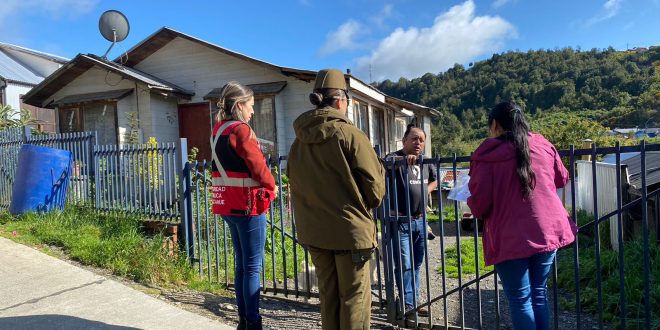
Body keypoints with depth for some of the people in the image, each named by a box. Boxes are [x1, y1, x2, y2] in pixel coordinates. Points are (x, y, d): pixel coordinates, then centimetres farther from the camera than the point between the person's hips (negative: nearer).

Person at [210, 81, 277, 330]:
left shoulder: (218, 130, 12)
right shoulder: (240, 130, -15)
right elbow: (258, 165, -16)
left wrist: (265, 185, 8)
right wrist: (271, 187, 4)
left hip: (228, 203, 9)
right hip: (248, 204, -9)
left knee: (242, 264, 15)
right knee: (253, 267, -2)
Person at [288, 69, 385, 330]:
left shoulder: (298, 142, 4)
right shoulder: (350, 134, -13)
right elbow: (374, 185, -11)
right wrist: (368, 206, 9)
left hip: (313, 230, 6)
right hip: (350, 229, -6)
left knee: (328, 294, 17)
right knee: (354, 297, 5)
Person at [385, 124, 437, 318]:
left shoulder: (426, 162, 9)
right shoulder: (395, 158, -10)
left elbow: (435, 179, 26)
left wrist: (427, 189, 7)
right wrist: (404, 158, -47)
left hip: (420, 221, 7)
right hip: (401, 222, -6)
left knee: (416, 265, 15)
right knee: (404, 265, -4)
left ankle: (414, 302, 27)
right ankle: (407, 304, 6)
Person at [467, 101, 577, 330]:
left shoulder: (488, 154, -10)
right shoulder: (543, 145, 7)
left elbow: (479, 203, -13)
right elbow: (561, 179, 22)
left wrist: (475, 208, 9)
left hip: (511, 239, -5)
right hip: (548, 231, 5)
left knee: (520, 300, 6)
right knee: (539, 294, 18)